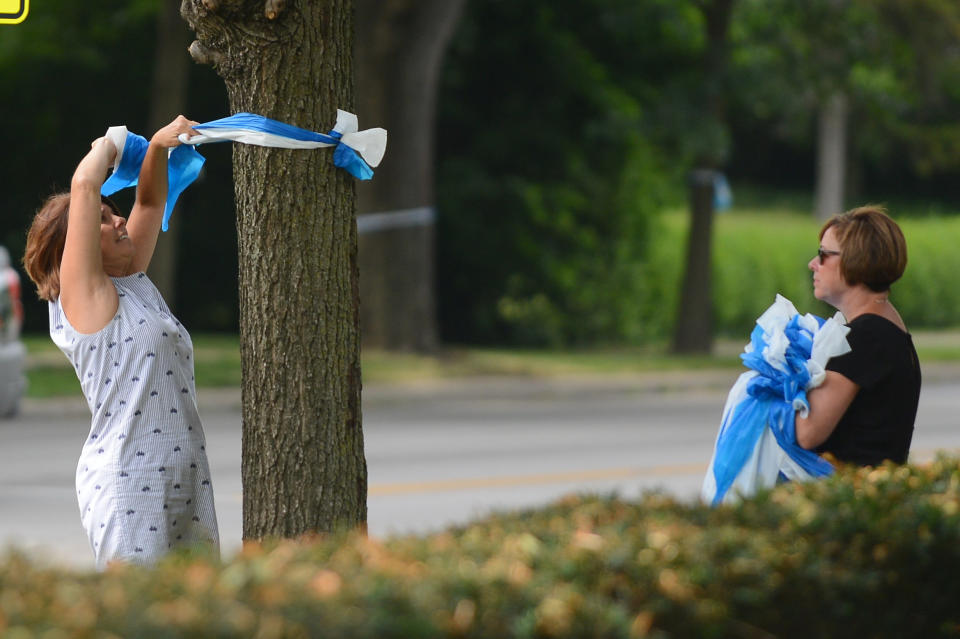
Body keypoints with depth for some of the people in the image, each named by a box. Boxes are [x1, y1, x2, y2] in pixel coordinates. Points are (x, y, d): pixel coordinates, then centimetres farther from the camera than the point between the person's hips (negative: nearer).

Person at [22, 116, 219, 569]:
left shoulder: (134, 283, 17)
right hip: (127, 485, -8)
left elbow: (150, 201, 27)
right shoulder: (82, 291, -4)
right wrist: (106, 147, 8)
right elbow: (83, 186, -10)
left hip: (186, 479, 8)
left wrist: (158, 145, 13)